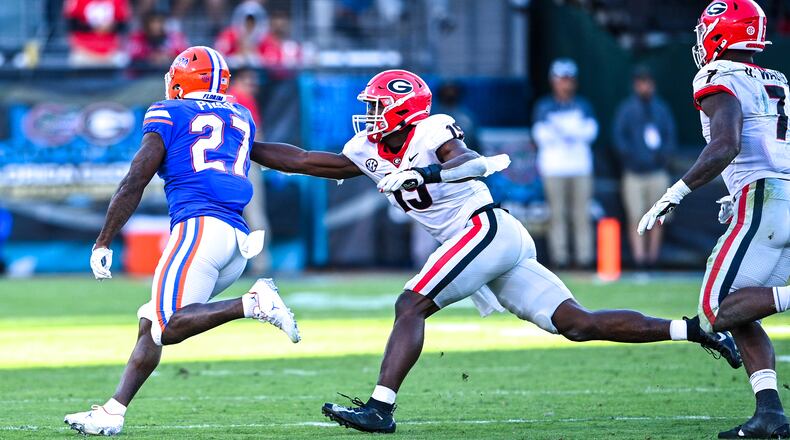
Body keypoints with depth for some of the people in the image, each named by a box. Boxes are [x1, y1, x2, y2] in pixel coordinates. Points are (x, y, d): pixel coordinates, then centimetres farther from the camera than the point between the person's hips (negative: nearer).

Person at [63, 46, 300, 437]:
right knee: (151, 321, 11)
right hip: (238, 242, 7)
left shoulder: (170, 116, 6)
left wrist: (103, 243, 4)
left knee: (165, 326, -16)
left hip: (199, 227, -7)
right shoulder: (242, 118, 22)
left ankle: (252, 304, -27)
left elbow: (134, 184, 1)